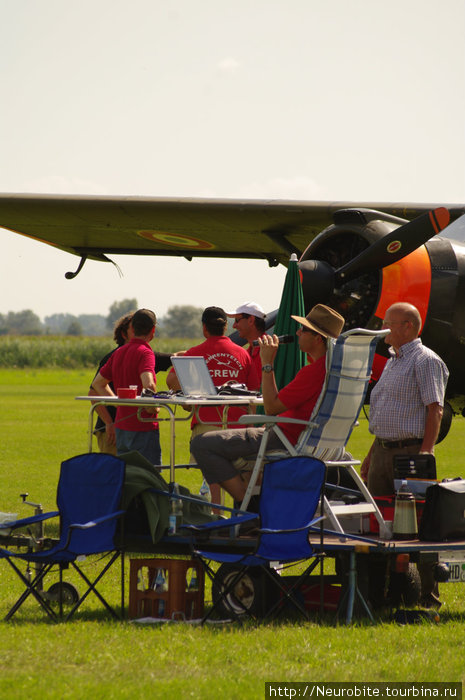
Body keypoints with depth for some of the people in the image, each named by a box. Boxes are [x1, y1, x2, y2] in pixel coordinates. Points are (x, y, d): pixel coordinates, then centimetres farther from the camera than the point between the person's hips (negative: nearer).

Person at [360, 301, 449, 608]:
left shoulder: (426, 361, -8)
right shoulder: (393, 362, 20)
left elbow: (435, 409, -15)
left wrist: (426, 452, -22)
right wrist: (372, 455, 22)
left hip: (411, 449, -9)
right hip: (384, 450, 9)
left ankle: (429, 594, -1)